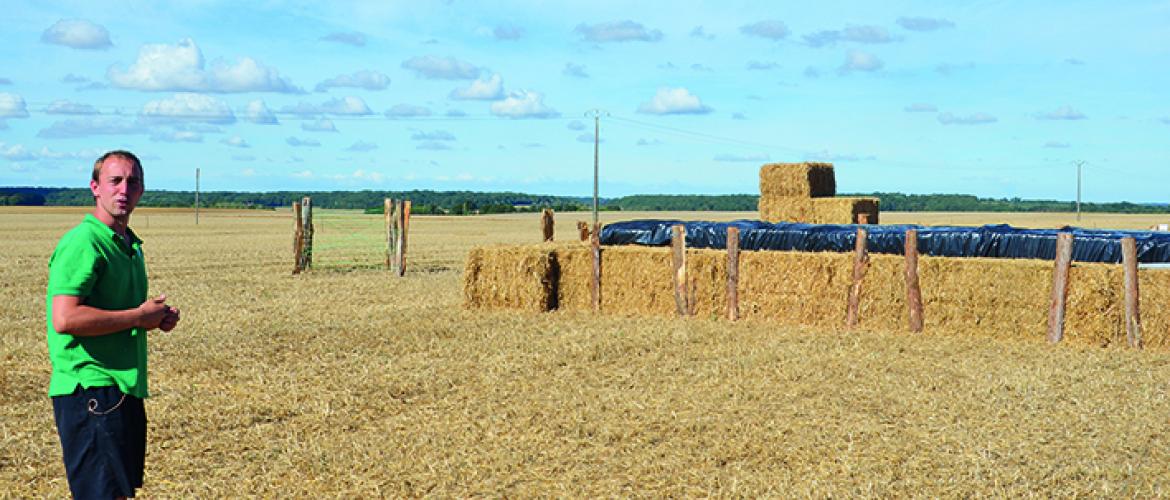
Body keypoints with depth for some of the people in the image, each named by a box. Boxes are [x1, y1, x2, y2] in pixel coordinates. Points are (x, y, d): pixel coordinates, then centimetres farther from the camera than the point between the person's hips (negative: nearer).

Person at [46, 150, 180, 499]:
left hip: (126, 388, 10)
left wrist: (158, 317, 8)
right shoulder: (82, 243, -14)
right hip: (89, 391, -10)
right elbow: (64, 319, -25)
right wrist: (139, 316, -17)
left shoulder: (129, 244, 16)